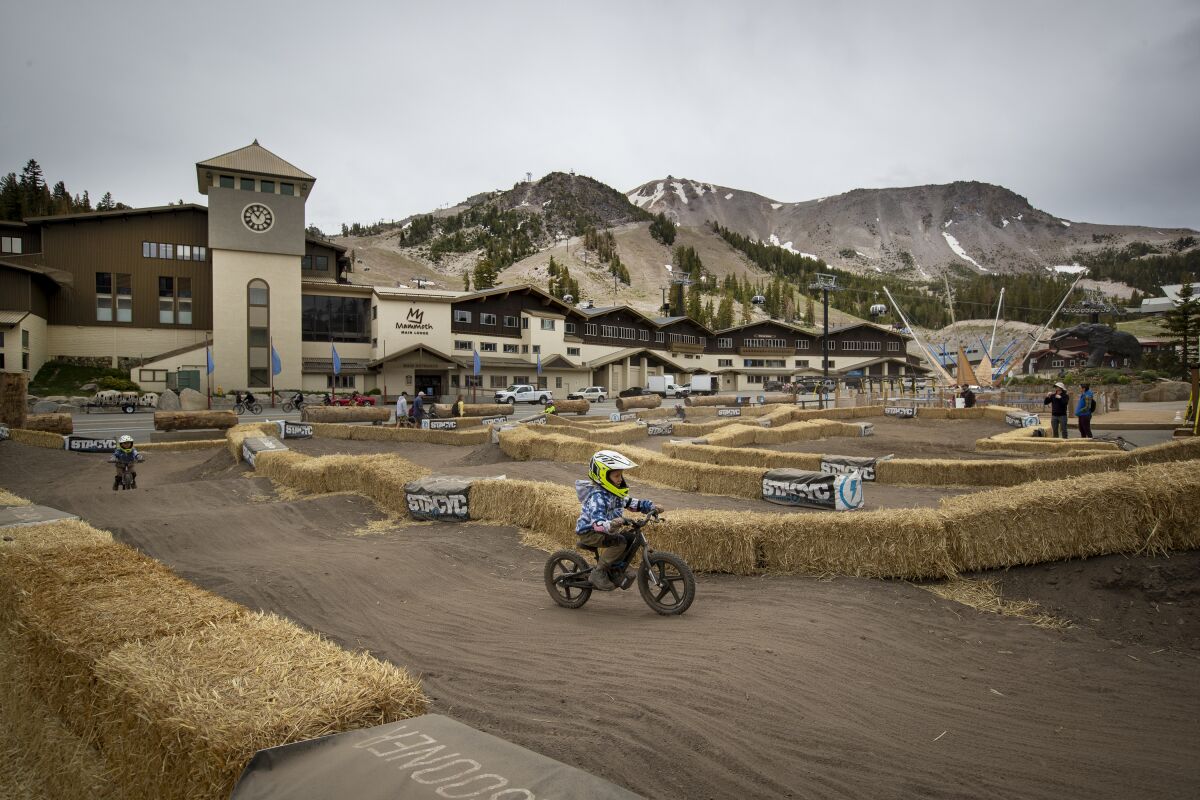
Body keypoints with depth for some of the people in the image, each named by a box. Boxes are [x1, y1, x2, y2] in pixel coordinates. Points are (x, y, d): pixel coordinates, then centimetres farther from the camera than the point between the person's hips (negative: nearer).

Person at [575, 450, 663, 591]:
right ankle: (598, 573, -17)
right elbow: (597, 520, -40)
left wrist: (651, 507, 4)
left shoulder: (615, 493, 4)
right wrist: (609, 525, -61)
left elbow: (630, 502, 14)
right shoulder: (598, 496, -26)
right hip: (589, 533, -9)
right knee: (620, 541, -28)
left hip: (606, 531, 9)